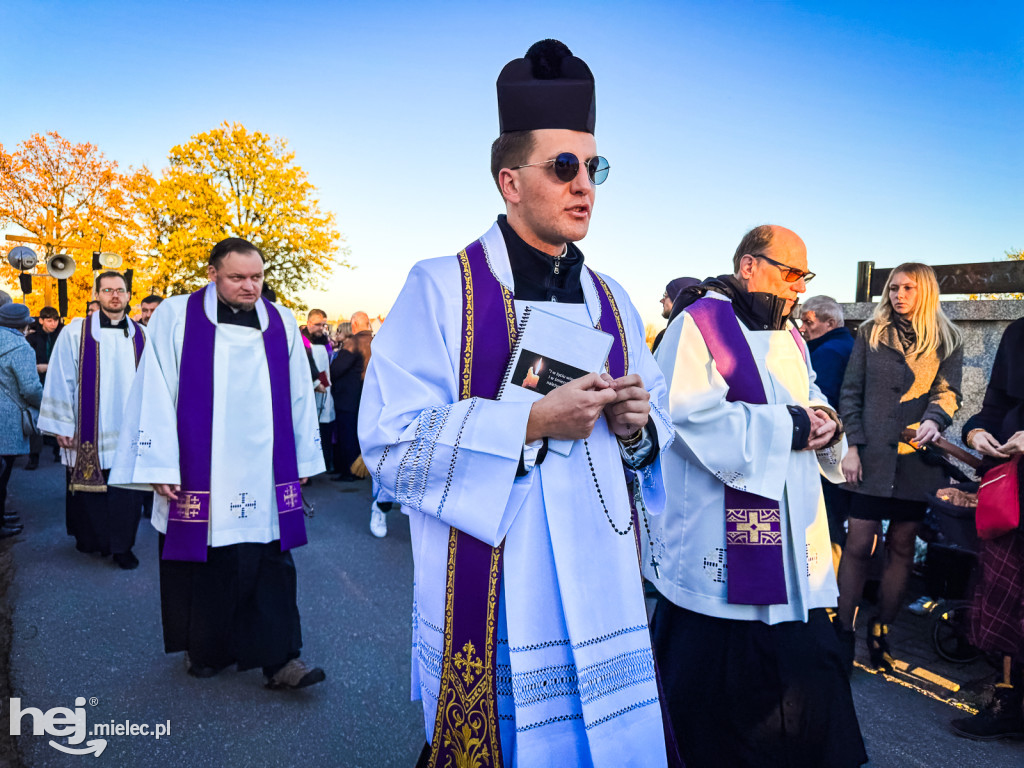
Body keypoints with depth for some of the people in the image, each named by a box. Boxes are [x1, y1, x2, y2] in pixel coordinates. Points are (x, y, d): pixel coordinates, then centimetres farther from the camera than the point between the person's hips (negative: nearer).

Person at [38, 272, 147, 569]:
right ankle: (90, 539, 30)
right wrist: (62, 426, -4)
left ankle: (122, 545, 18)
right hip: (89, 433, -1)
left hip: (130, 432, 2)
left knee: (127, 494, 4)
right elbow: (60, 381, -2)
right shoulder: (75, 333, -2)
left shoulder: (141, 336, 4)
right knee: (89, 490, 9)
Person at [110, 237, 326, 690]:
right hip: (198, 475, -1)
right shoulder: (176, 317, -2)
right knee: (203, 564, 10)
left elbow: (299, 395, 9)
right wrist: (159, 466, -7)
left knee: (270, 564, 2)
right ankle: (204, 649, 30)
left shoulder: (281, 324, 5)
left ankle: (279, 658, 10)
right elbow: (155, 394, -4)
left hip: (264, 475, 2)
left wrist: (303, 460, 9)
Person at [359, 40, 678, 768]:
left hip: (605, 592, 5)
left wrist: (636, 426, -8)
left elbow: (656, 429, 15)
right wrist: (533, 422, -19)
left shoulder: (610, 300, 10)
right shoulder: (442, 288, -7)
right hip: (493, 597, -4)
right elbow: (391, 442, -13)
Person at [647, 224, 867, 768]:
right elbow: (690, 415, -20)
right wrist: (788, 425, -16)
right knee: (713, 678, 2)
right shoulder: (700, 322, -8)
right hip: (720, 544, -8)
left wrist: (825, 423, -2)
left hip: (794, 543, 8)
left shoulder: (789, 339, 19)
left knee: (807, 660, 12)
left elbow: (814, 407, 23)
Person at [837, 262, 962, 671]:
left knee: (901, 547, 7)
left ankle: (881, 631, 19)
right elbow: (851, 392, 5)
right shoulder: (870, 333, 8)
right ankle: (844, 631, 5)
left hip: (917, 458, 1)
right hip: (872, 455, -1)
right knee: (858, 545, -5)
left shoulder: (946, 341, 9)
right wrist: (852, 445, -4)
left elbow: (947, 391, 1)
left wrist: (934, 420, -22)